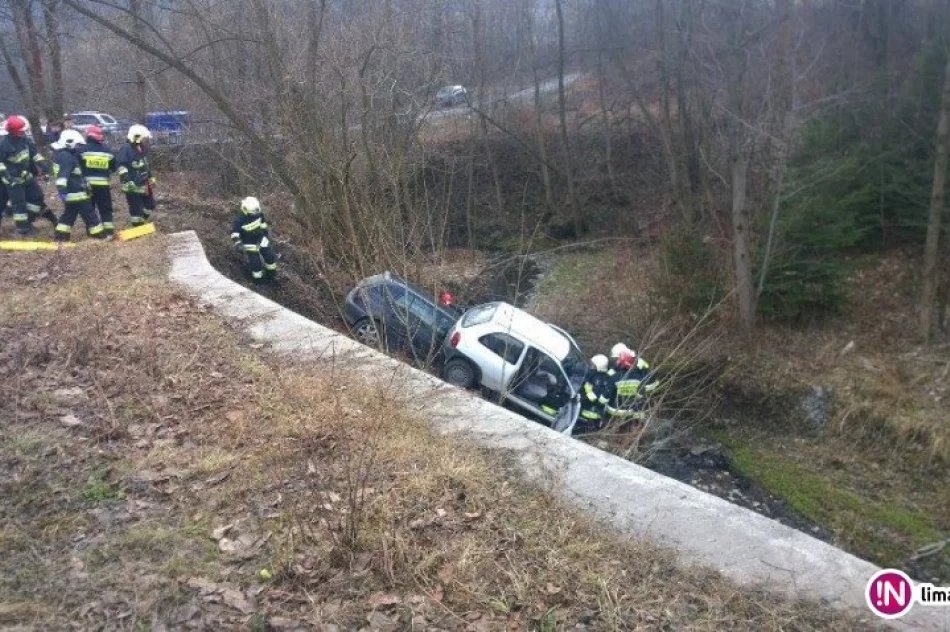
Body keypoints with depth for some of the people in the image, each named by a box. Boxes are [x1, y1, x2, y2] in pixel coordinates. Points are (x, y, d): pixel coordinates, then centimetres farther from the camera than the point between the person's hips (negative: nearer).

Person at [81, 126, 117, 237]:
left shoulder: (84, 149, -5)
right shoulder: (108, 150, 3)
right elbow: (113, 168, 12)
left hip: (88, 184, -1)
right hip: (103, 184, 1)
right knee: (106, 209, 7)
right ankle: (109, 232, 1)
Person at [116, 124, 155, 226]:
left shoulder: (142, 148, 9)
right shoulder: (126, 149, -18)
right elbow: (120, 165, -22)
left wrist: (150, 177, 26)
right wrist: (127, 180, -28)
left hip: (144, 184, 9)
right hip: (133, 186, -9)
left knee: (150, 205, 16)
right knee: (136, 208, -4)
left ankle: (140, 223, 33)